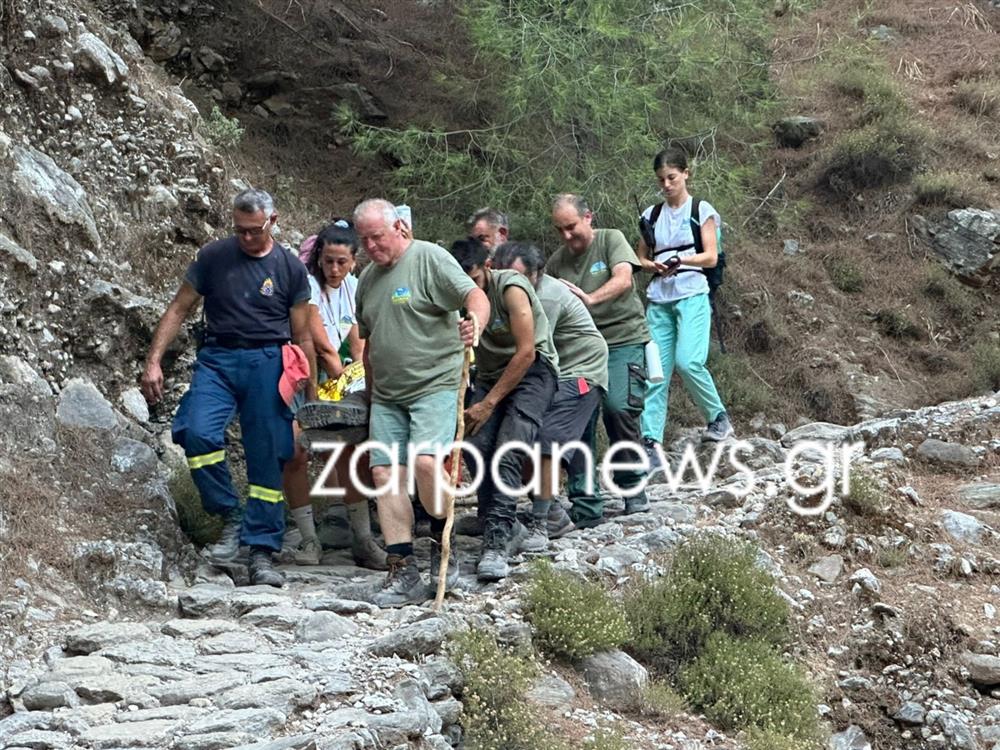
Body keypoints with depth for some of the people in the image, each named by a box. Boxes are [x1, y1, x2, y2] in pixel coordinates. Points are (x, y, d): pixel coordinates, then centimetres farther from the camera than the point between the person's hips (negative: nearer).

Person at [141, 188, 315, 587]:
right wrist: (153, 361, -1)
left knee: (266, 457, -3)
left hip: (267, 363, 0)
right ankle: (231, 517, -5)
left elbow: (302, 337, 9)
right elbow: (179, 309, 9)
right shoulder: (214, 256, 5)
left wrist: (312, 397, 8)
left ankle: (262, 552, 4)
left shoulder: (290, 268, 6)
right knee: (198, 432, -24)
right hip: (218, 359, 0)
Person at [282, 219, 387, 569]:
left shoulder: (352, 287, 3)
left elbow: (356, 343, 3)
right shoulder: (308, 285, -18)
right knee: (296, 454, -16)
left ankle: (363, 540, 0)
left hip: (331, 377, 6)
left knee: (348, 451, -3)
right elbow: (323, 346, -19)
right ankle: (309, 539, -5)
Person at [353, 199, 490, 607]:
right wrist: (371, 390, 23)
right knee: (385, 474, -3)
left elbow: (476, 296, -17)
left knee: (425, 461, -24)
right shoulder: (368, 278, 17)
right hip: (387, 396, 7)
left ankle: (441, 542, 2)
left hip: (435, 385, -7)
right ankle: (402, 572, -2)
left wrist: (474, 323, -39)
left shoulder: (430, 258, -5)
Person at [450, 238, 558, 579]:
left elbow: (526, 352, -19)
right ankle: (508, 528, -8)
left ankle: (497, 540, -30)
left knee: (508, 449, -24)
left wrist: (489, 403, -18)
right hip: (492, 375, 6)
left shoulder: (510, 288, -17)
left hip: (532, 370, -6)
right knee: (476, 444, -18)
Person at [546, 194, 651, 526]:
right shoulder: (557, 261, 12)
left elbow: (623, 279, -16)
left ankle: (633, 486, 1)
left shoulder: (611, 240, 0)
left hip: (623, 340, -4)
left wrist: (590, 298, -33)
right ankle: (585, 504, 1)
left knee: (618, 408, -20)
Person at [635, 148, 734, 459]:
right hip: (659, 300, 4)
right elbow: (641, 258, 15)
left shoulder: (702, 210, 4)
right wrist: (655, 266, -7)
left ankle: (719, 417, 2)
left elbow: (711, 257, -3)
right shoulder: (652, 215, 14)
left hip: (692, 296, -4)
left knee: (688, 362, -21)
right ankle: (650, 442, -8)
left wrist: (681, 260, -19)